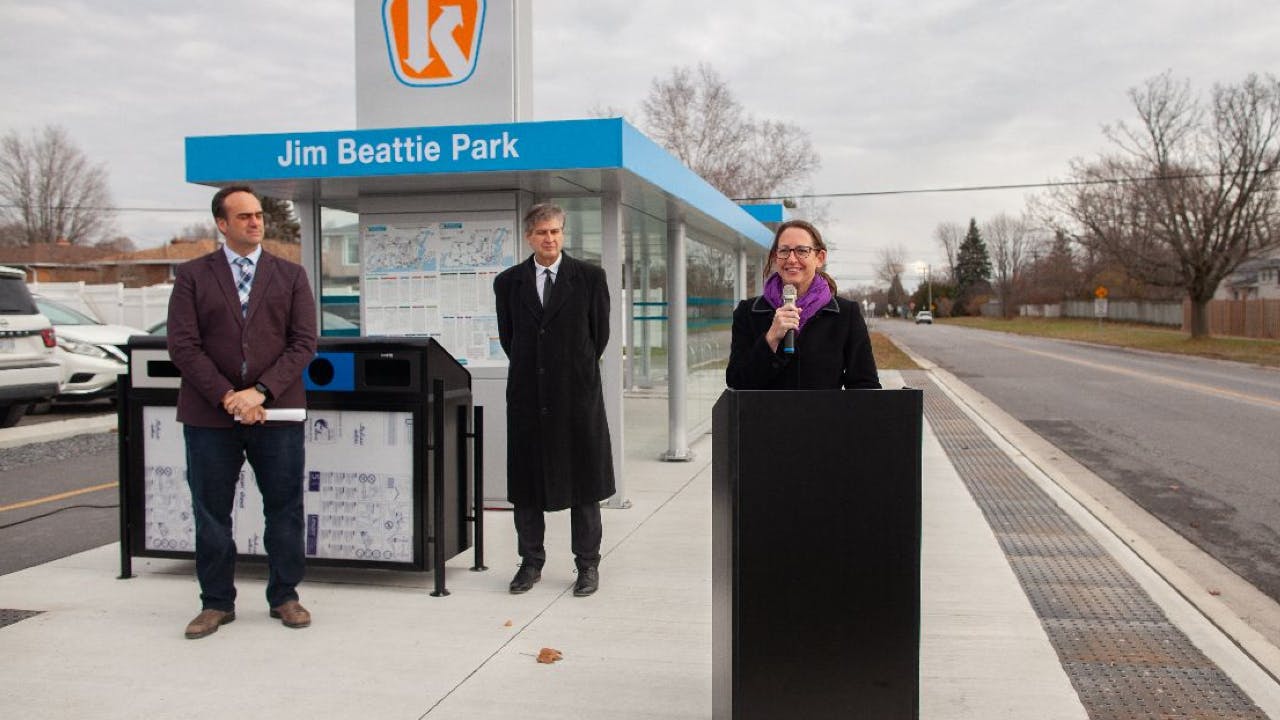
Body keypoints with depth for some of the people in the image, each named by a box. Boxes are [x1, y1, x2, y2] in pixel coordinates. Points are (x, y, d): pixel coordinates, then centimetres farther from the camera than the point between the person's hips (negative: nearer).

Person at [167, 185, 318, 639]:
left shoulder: (290, 275, 8)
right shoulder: (193, 276, 5)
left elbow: (303, 342, 0)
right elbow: (183, 345, -3)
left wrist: (260, 391, -12)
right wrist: (226, 396, -13)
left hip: (276, 412, 1)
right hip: (210, 414, 0)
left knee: (285, 509, 6)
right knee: (211, 513, 7)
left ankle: (284, 597, 20)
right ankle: (216, 603, 20)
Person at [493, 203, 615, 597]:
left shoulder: (590, 277, 0)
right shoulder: (508, 282, 6)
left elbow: (600, 332, 6)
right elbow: (507, 336, 14)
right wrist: (529, 370, 13)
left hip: (577, 392, -2)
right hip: (528, 395, 2)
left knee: (582, 479, 4)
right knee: (525, 481, 8)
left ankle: (587, 565, 15)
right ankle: (531, 562, 20)